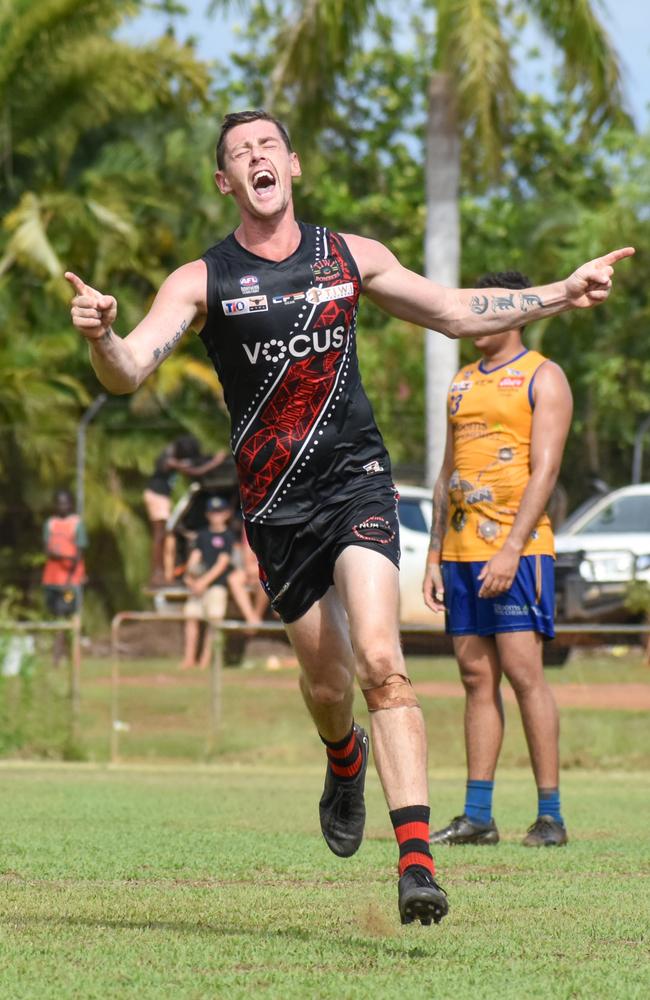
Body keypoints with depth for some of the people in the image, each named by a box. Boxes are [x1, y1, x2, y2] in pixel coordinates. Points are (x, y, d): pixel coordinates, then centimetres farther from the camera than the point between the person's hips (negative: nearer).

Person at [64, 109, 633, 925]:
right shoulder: (203, 281, -3)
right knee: (325, 681, 7)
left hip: (356, 481, 0)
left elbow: (456, 312, 18)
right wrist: (99, 336, -37)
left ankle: (416, 856, -25)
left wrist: (559, 296, 9)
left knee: (379, 659, -19)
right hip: (275, 506, 0)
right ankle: (345, 761, 46)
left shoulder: (349, 258, 6)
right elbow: (128, 374, -14)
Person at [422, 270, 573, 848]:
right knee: (476, 677, 4)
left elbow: (544, 471, -11)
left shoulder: (542, 378, -2)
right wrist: (435, 556, 14)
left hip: (517, 547, -7)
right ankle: (477, 816, 4)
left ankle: (550, 814, -8)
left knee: (523, 671, -11)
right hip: (462, 550, 7)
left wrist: (511, 550, -19)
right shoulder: (464, 383, 20)